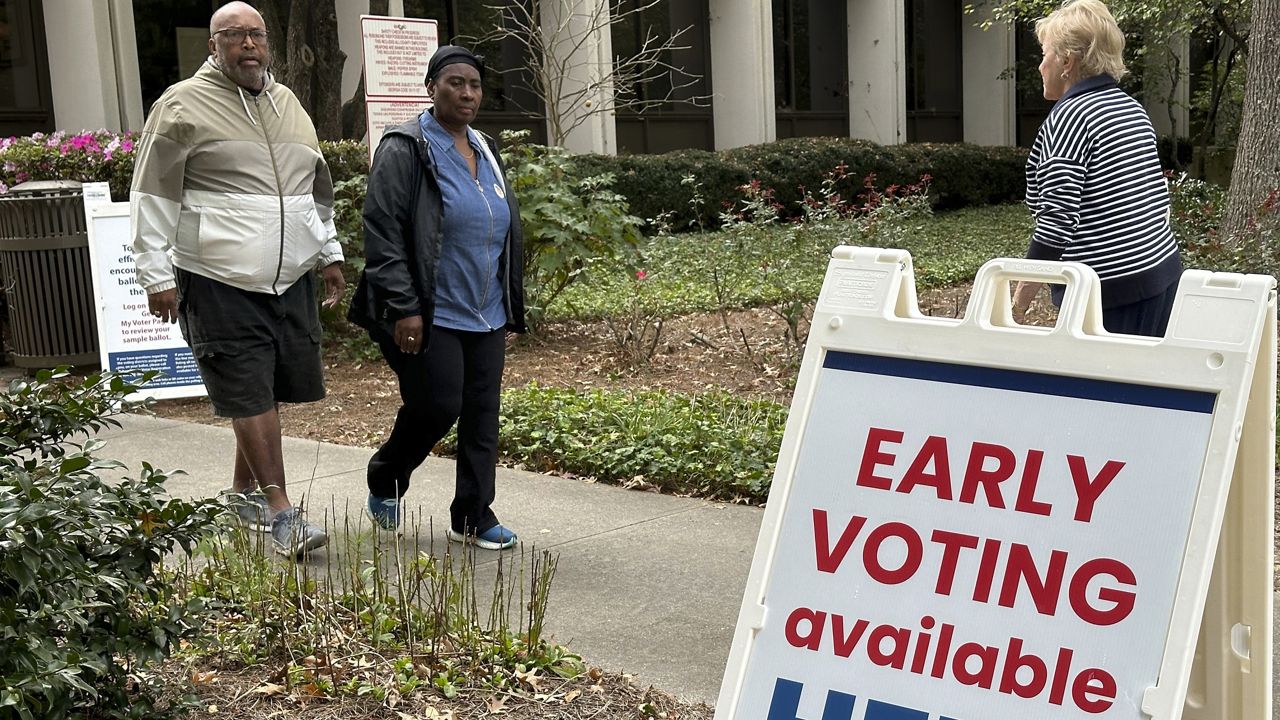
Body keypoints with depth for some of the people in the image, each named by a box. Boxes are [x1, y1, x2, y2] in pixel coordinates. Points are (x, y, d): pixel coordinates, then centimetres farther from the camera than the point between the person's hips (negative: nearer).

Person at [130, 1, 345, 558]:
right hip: (221, 282, -6)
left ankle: (244, 491, 27)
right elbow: (152, 197, -4)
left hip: (291, 280, 6)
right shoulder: (183, 106, -3)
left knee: (271, 391, 10)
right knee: (251, 397, -6)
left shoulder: (287, 104, 16)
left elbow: (317, 189, 26)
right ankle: (280, 512, -1)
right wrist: (157, 276, -8)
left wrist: (330, 253, 22)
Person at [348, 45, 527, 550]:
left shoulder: (485, 151, 15)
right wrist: (403, 309, -19)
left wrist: (510, 305, 19)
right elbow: (381, 232, -14)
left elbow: (507, 233, 22)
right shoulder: (405, 150, -8)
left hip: (486, 317, 7)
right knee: (436, 407, -6)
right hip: (431, 317, -7)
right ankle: (384, 480, 21)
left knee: (482, 415, 6)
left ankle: (473, 517, 16)